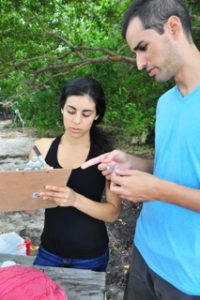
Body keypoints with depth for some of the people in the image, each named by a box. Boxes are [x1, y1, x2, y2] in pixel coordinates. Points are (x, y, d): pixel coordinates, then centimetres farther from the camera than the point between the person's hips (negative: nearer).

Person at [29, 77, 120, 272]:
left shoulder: (105, 154, -15)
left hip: (90, 256, -1)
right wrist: (39, 194, -24)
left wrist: (75, 199, -30)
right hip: (49, 252, 2)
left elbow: (113, 212, -14)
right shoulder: (42, 148, -9)